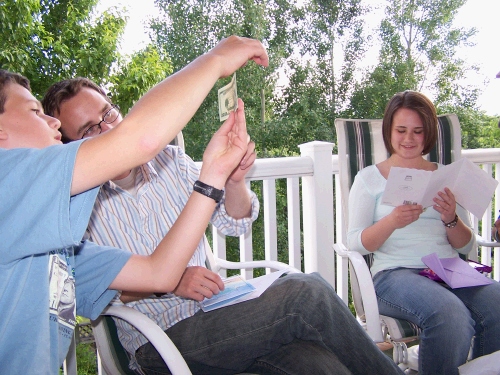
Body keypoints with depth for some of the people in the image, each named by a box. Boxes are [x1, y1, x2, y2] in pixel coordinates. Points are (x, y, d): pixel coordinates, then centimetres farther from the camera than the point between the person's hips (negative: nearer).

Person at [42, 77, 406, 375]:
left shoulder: (169, 159, 6)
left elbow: (234, 221, 4)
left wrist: (234, 179, -16)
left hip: (214, 307, 4)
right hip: (159, 340, -4)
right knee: (305, 293, -22)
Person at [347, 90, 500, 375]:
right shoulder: (370, 178, 8)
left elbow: (467, 247, 15)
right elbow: (355, 243, 0)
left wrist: (451, 219, -6)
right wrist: (393, 221, -17)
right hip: (396, 273, -3)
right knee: (450, 314, -32)